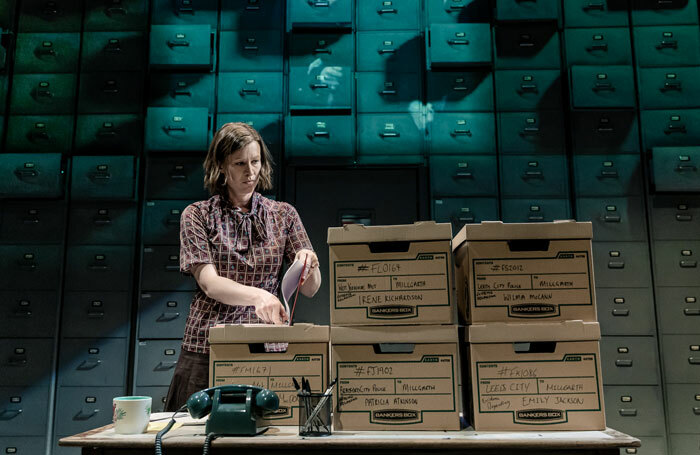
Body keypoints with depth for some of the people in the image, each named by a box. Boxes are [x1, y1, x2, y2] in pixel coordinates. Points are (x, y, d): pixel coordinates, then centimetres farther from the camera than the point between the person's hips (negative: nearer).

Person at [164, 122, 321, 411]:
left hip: (267, 346, 1)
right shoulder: (197, 215, 2)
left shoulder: (283, 215, 7)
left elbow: (310, 290, 3)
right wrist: (256, 295, -29)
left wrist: (310, 265, -20)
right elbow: (209, 283, -11)